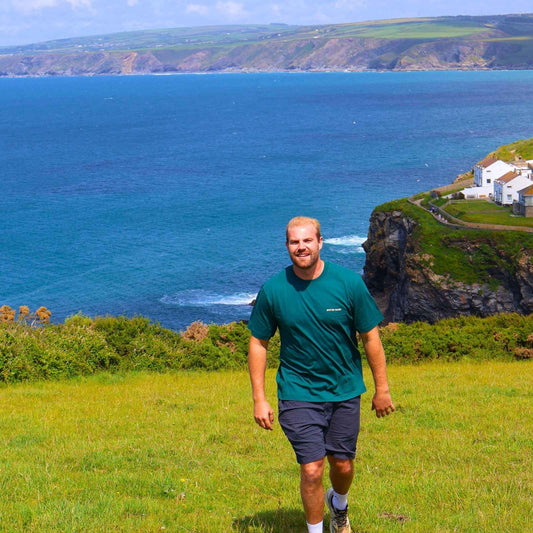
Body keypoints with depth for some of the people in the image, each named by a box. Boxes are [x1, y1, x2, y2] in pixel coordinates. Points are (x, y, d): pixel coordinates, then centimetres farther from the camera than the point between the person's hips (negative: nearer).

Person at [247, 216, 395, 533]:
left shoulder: (349, 283, -10)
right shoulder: (273, 290, -9)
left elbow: (371, 336, -1)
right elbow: (258, 343, 1)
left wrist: (382, 389, 2)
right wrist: (259, 399, -2)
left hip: (345, 390, 1)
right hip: (298, 394, -1)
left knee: (343, 465, 13)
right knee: (312, 469, -7)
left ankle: (339, 504, 47)